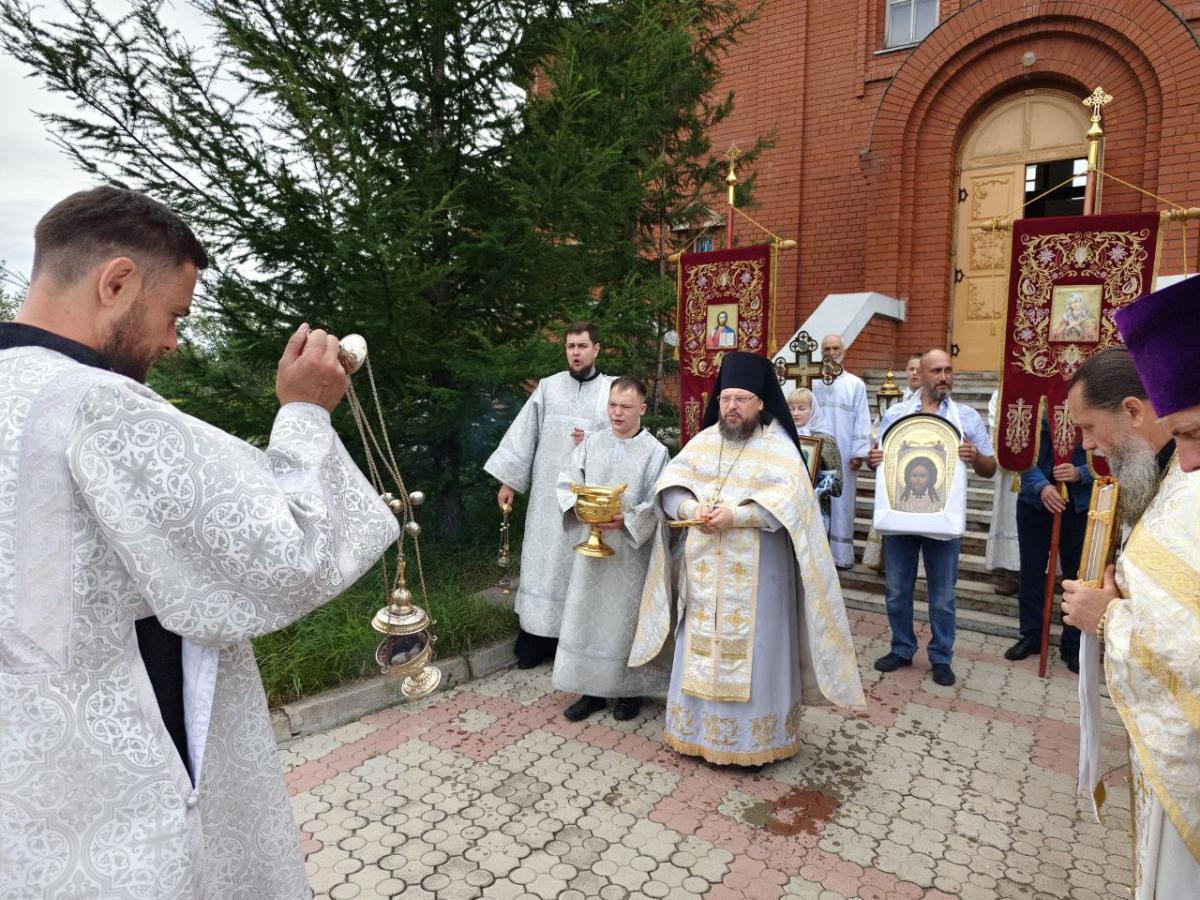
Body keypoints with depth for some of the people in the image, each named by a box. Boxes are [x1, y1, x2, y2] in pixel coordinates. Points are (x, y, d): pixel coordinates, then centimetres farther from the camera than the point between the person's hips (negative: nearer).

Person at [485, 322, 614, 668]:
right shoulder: (548, 387, 5)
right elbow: (524, 433, 4)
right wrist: (509, 479, 2)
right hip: (549, 493, 2)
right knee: (543, 560, 5)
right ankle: (536, 638, 15)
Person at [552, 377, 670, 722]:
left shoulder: (655, 451, -6)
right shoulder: (592, 442, 5)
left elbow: (656, 505, -10)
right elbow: (566, 481, 5)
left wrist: (624, 520, -24)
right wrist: (578, 506, -14)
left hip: (631, 549, -3)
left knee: (626, 615, 6)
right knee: (587, 613, 8)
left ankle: (630, 689, 24)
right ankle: (593, 689, 23)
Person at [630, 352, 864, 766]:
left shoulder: (777, 446, -6)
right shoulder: (704, 440, 7)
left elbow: (790, 499, -20)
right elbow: (670, 484, 1)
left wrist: (735, 516, -27)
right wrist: (691, 508, -19)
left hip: (755, 572, -4)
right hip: (705, 569, 5)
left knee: (752, 650, 3)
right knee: (701, 647, 11)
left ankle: (754, 738, 18)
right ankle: (700, 727, 27)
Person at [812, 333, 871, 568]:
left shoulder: (856, 384, 2)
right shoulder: (813, 383, 4)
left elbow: (862, 421, 0)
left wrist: (859, 453, -6)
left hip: (843, 455, -1)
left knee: (841, 504, 4)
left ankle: (841, 553, 12)